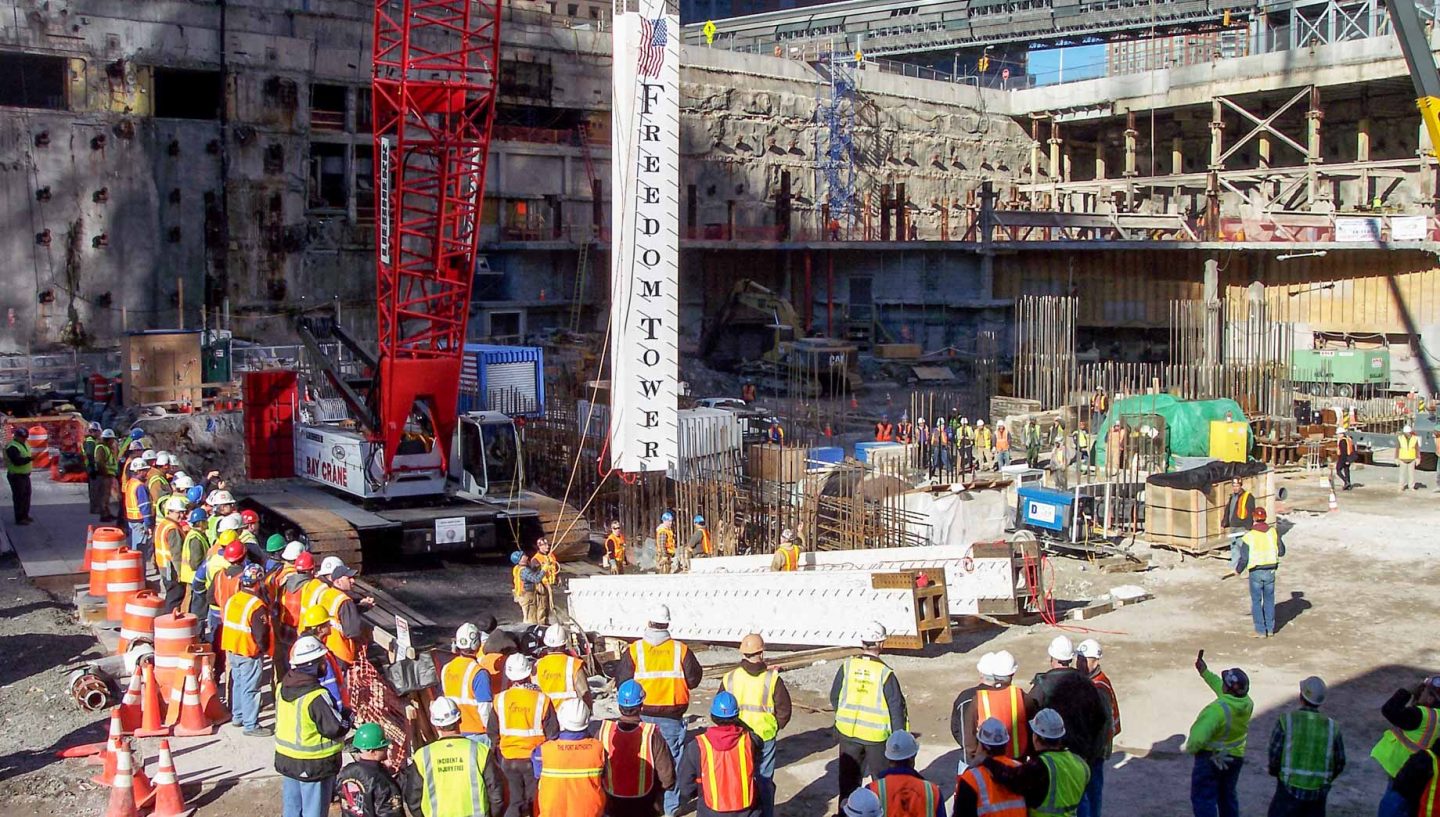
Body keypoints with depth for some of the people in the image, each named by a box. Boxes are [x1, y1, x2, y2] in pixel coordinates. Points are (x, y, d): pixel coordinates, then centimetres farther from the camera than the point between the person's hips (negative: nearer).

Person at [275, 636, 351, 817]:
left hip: (285, 759, 7)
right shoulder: (317, 696, -26)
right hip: (315, 765, -7)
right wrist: (346, 716, -2)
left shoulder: (282, 688, -3)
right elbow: (337, 729, -23)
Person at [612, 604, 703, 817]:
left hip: (641, 715, 0)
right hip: (671, 717, 0)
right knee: (672, 759, 10)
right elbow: (694, 680, -2)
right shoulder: (681, 650, -7)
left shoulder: (633, 650, -8)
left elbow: (622, 682, -5)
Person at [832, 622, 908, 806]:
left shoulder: (847, 666, -8)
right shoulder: (885, 673, -16)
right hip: (877, 735, -3)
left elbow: (834, 697, 2)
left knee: (848, 777, 15)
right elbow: (896, 708, -12)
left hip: (847, 731, 3)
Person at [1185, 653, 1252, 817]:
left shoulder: (1218, 709, -34)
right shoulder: (1247, 703, -12)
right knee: (1227, 796, 24)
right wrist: (1205, 673, 18)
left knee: (1203, 798, 4)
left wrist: (1190, 748, -15)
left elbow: (1198, 737, -38)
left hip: (1211, 758, -7)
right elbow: (1223, 691, 9)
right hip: (1235, 757, 7)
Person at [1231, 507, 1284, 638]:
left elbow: (1244, 558, -10)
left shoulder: (1248, 536, -13)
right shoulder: (1273, 532, -4)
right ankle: (1270, 628, 22)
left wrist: (1238, 570, 7)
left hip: (1255, 572, -3)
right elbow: (1281, 552, 3)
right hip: (1270, 571, 3)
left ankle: (1261, 630, 9)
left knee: (1256, 601, 7)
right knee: (1269, 600, 16)